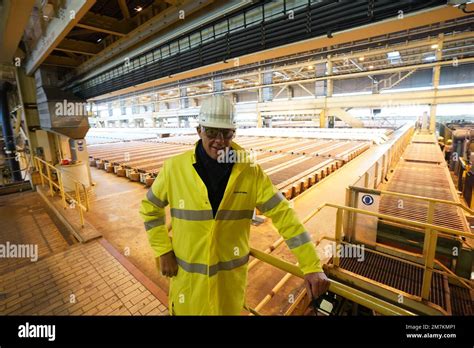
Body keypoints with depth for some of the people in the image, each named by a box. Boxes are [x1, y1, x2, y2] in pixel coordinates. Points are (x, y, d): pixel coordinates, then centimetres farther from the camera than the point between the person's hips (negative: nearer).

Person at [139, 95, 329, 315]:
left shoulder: (250, 172, -15)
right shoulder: (174, 168, -14)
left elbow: (284, 214, -15)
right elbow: (150, 208, 1)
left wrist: (312, 266, -19)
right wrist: (163, 252, -5)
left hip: (231, 275, 0)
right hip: (187, 275, 1)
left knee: (230, 310, 24)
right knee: (186, 310, 23)